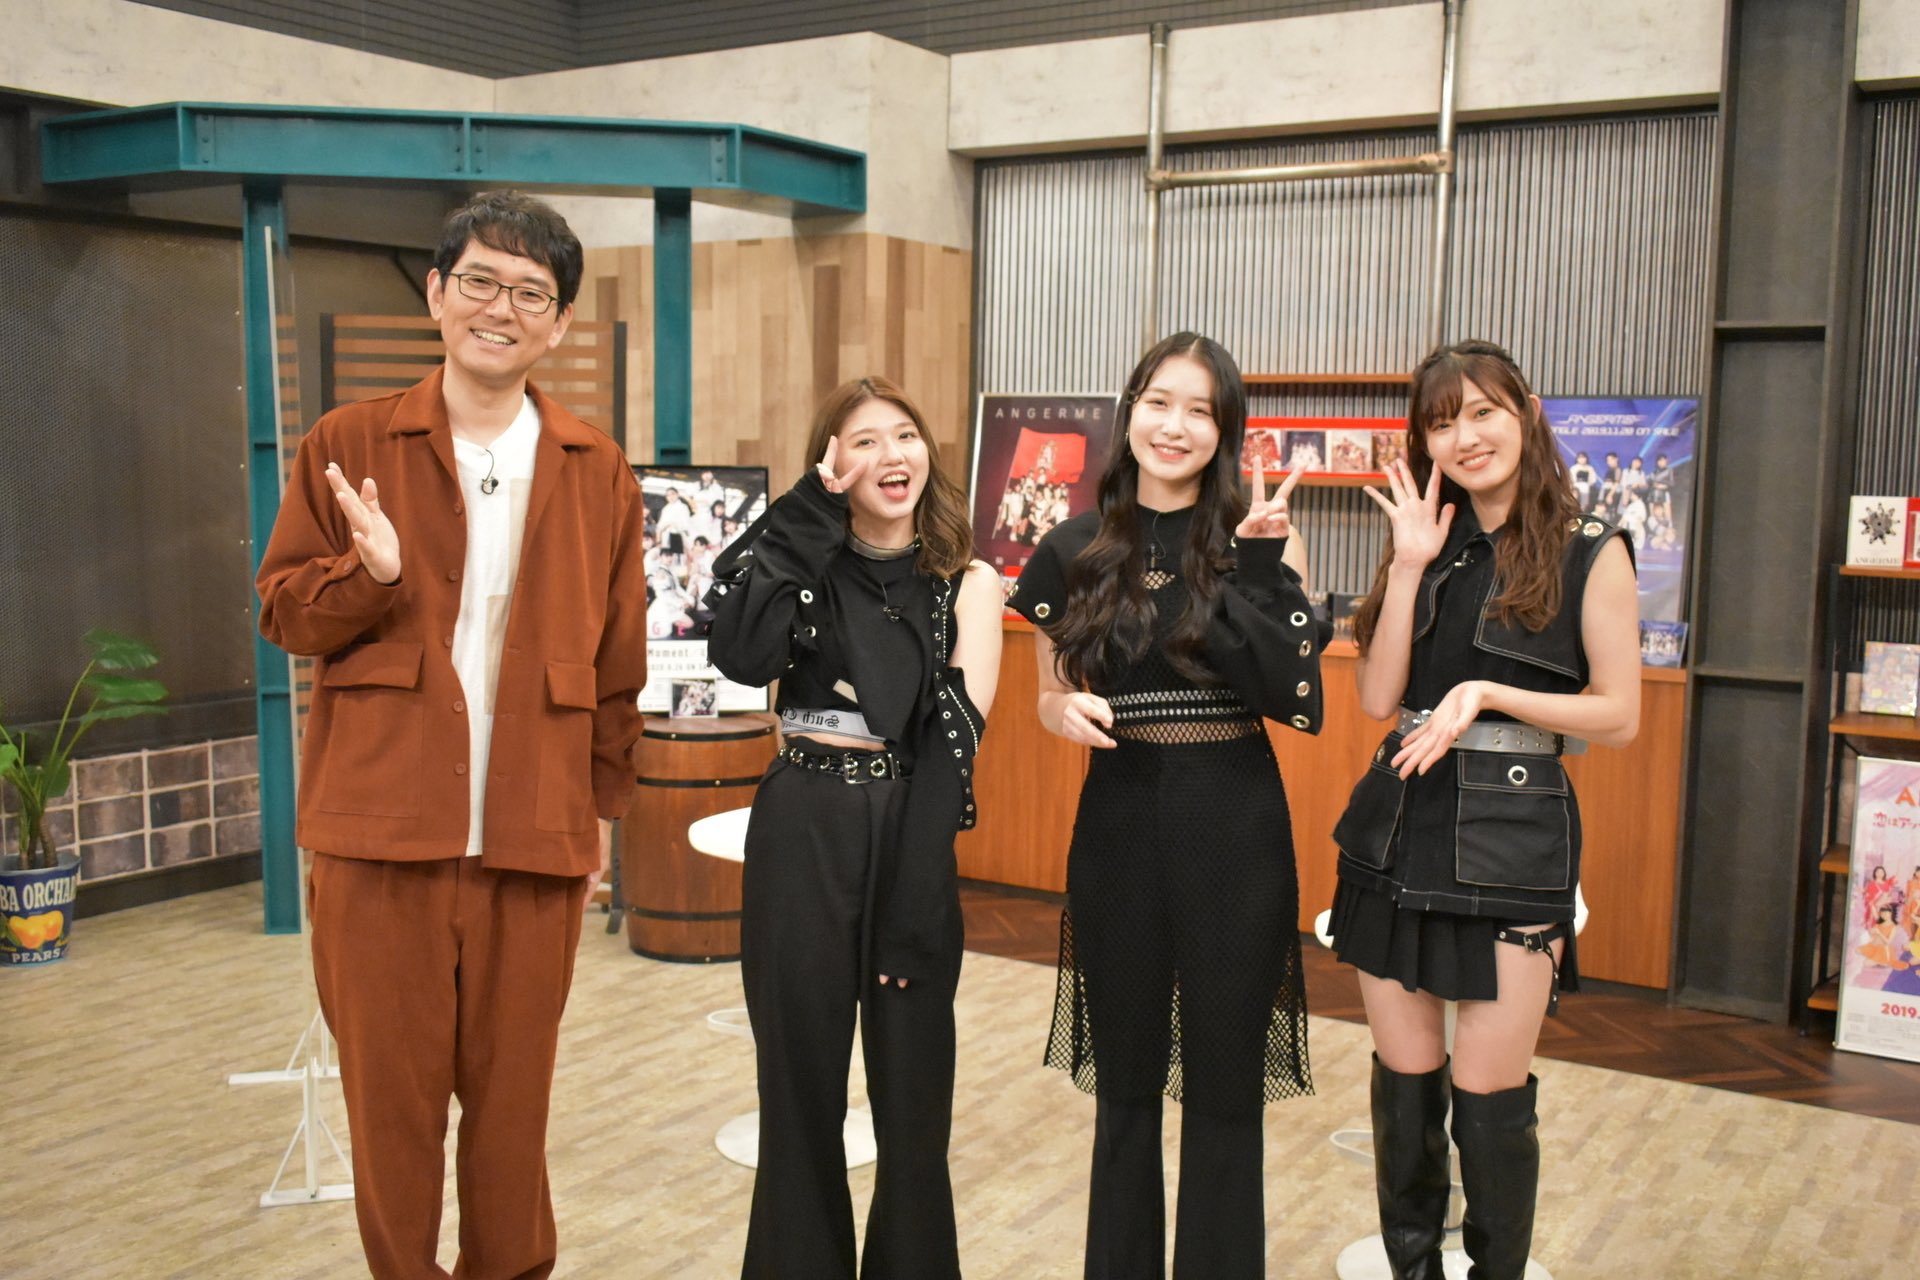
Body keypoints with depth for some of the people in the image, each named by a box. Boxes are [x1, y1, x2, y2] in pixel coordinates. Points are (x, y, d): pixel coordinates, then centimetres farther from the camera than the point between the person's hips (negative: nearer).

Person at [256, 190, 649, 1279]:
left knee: (513, 1089, 10)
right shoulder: (349, 445, 4)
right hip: (383, 822, -1)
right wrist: (370, 572, -15)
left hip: (536, 827, 1)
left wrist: (606, 803, 10)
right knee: (390, 1086, 8)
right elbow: (284, 613, 5)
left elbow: (619, 657, 10)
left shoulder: (596, 470, 7)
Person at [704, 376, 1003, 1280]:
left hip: (909, 840, 0)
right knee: (800, 1081, 10)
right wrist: (811, 518, -13)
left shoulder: (967, 582, 2)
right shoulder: (805, 559, 4)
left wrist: (916, 878, -20)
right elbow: (742, 655, -17)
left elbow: (961, 730, -10)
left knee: (911, 1088, 9)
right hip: (800, 834, 1)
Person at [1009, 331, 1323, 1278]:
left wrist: (1255, 567, -17)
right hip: (1118, 819, 2)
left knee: (1223, 1086, 9)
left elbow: (1298, 700, -11)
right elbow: (1049, 695, 10)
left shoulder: (1261, 540, -2)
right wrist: (1069, 713, -12)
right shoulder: (1074, 551, 3)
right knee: (1125, 1081, 14)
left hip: (1234, 824, -1)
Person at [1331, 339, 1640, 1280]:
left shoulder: (1590, 554, -4)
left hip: (1512, 839, -4)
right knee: (1402, 1084, 11)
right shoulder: (1429, 547, 9)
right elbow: (1379, 699, 0)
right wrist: (1411, 566, -6)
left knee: (1488, 1098, 1)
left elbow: (1618, 717, -5)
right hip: (1397, 831, 4)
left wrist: (1489, 692, -16)